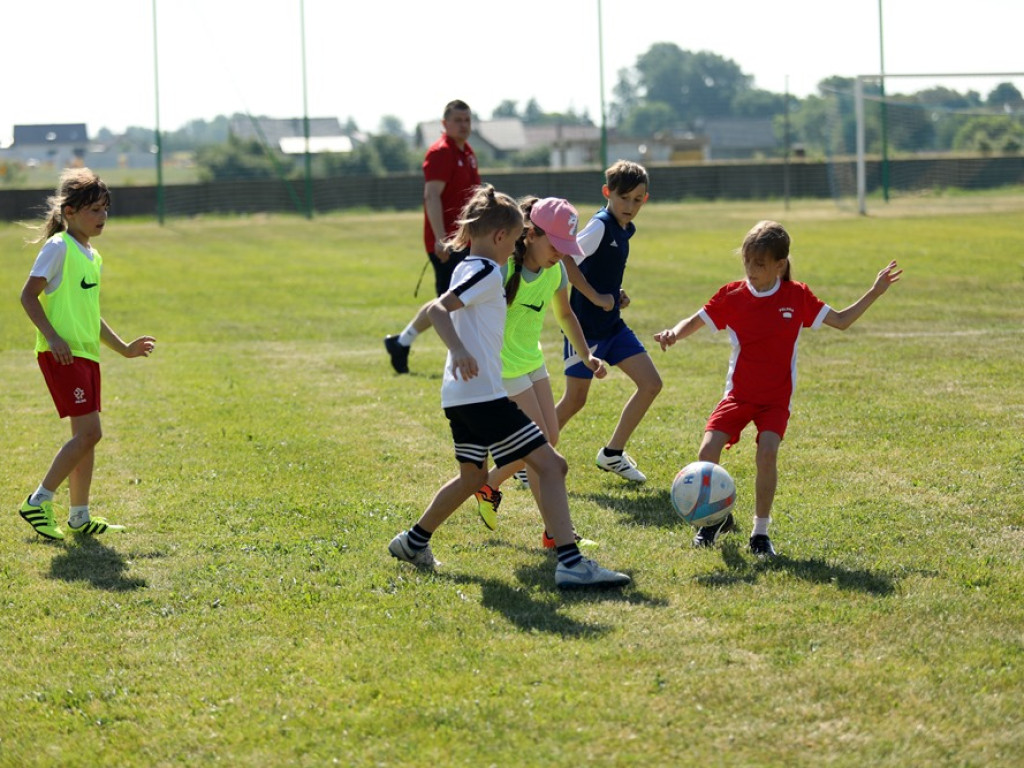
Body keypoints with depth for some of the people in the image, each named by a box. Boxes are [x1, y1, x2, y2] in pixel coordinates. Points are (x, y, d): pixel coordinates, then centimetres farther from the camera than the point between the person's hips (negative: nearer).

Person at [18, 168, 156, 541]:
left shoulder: (93, 257, 18)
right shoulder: (58, 247, -8)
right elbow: (29, 295, -12)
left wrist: (124, 348, 25)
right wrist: (53, 336, -22)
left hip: (87, 355, 9)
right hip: (62, 354, -9)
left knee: (85, 435, 9)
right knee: (89, 431, -14)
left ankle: (80, 516, 15)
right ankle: (39, 502, -5)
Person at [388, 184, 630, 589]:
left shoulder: (466, 269, 16)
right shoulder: (487, 272, -11)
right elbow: (437, 309, -23)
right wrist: (459, 351, -36)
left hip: (460, 396, 10)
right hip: (484, 393, -10)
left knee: (472, 475, 26)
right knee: (547, 464, -11)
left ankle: (414, 541, 36)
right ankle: (571, 564, -17)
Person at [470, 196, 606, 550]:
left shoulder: (555, 271, -3)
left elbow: (565, 314, 15)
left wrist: (586, 355, 6)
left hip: (533, 362, 8)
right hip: (503, 370, -8)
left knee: (549, 440, 5)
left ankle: (489, 484, 24)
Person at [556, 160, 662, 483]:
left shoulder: (625, 229, 9)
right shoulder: (600, 226, -17)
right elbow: (565, 259, -28)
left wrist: (616, 294, 6)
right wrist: (596, 297, -23)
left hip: (612, 325, 8)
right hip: (585, 326, -8)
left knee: (651, 384, 3)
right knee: (575, 399, -1)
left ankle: (612, 453, 14)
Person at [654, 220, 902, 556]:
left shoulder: (796, 296, -2)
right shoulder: (731, 296, -3)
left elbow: (841, 321, 7)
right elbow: (695, 321, 0)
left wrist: (874, 292, 2)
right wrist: (674, 333, -22)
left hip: (776, 398, -1)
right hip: (739, 394, 1)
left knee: (767, 452, -25)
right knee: (708, 449, -17)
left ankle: (761, 531, -7)